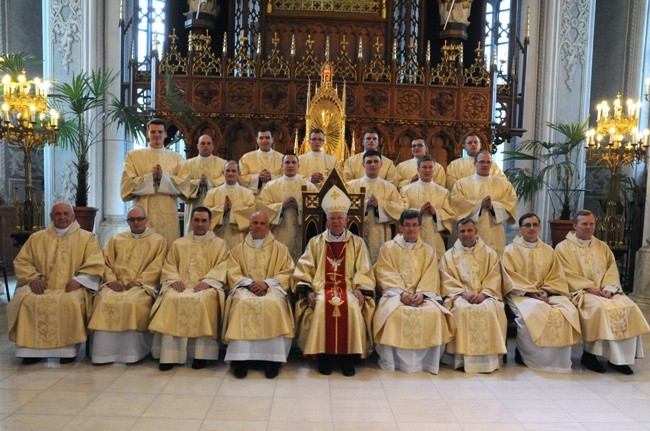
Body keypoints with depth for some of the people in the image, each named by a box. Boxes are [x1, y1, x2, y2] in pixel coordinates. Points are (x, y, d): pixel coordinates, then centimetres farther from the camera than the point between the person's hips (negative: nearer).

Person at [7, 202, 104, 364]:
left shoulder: (86, 237, 9)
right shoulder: (37, 237, 18)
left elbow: (95, 263, -1)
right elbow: (21, 261, 13)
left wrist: (78, 279, -16)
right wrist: (33, 278, -6)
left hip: (71, 287, -3)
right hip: (41, 286, 3)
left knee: (69, 302, -35)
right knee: (26, 301, -28)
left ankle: (68, 348, -23)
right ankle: (31, 348, -18)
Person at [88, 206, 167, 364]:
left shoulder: (158, 240, 11)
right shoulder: (116, 239, 21)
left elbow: (157, 266, 0)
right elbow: (106, 262, 13)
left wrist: (140, 281, -13)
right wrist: (111, 279, -6)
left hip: (142, 285, -3)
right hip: (116, 284, 3)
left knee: (133, 302, -34)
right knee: (104, 300, -29)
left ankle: (132, 352, -24)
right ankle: (104, 352, -22)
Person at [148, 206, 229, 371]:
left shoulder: (219, 244, 14)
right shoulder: (179, 243, 22)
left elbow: (222, 266, 0)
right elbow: (169, 265, 15)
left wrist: (207, 281, -16)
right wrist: (174, 279, -7)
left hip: (206, 287, -2)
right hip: (181, 285, 2)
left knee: (204, 300, -36)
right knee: (171, 299, -31)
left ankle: (201, 353, -28)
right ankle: (169, 354, -27)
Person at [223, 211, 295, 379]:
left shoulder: (280, 248, 14)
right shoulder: (238, 249, 18)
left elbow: (287, 272, 3)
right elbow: (233, 273, 7)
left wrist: (266, 282, -12)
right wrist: (250, 283, -12)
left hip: (272, 288, -1)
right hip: (246, 287, 1)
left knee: (273, 303, -35)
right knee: (243, 303, -34)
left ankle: (273, 358, -31)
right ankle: (240, 357, -32)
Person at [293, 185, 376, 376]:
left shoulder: (357, 243, 13)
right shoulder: (315, 242, 14)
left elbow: (363, 271, 7)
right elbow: (304, 270, 7)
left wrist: (359, 289, -12)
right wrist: (308, 291, -9)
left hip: (348, 287, 0)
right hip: (322, 287, 0)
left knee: (352, 307, -31)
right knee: (322, 307, -31)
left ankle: (349, 357, -20)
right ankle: (323, 355, -19)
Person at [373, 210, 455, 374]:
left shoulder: (428, 251, 17)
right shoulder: (388, 248, 11)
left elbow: (431, 277, 5)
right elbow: (386, 275, -1)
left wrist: (421, 293, -15)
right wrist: (401, 292, -17)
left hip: (422, 295, 2)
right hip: (395, 293, -1)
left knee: (434, 312, -29)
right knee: (394, 312, -33)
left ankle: (426, 361, -14)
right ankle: (393, 361, -18)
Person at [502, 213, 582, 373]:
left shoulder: (548, 251, 16)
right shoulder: (510, 251, 3)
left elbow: (556, 277, 9)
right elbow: (510, 279, -6)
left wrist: (546, 291, -10)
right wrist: (531, 292, -17)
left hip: (548, 293, 4)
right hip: (521, 294, -4)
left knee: (568, 311, -24)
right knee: (535, 312, -35)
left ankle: (557, 359, -13)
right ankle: (524, 354, -14)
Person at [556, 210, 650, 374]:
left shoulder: (602, 247, 19)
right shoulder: (564, 248, 2)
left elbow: (612, 271, 11)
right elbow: (569, 276, -8)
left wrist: (608, 288, -9)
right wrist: (591, 288, -17)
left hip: (605, 291, 5)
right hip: (580, 292, -5)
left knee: (628, 307, -21)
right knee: (601, 308, -33)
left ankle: (619, 356, -14)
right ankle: (589, 354, -20)